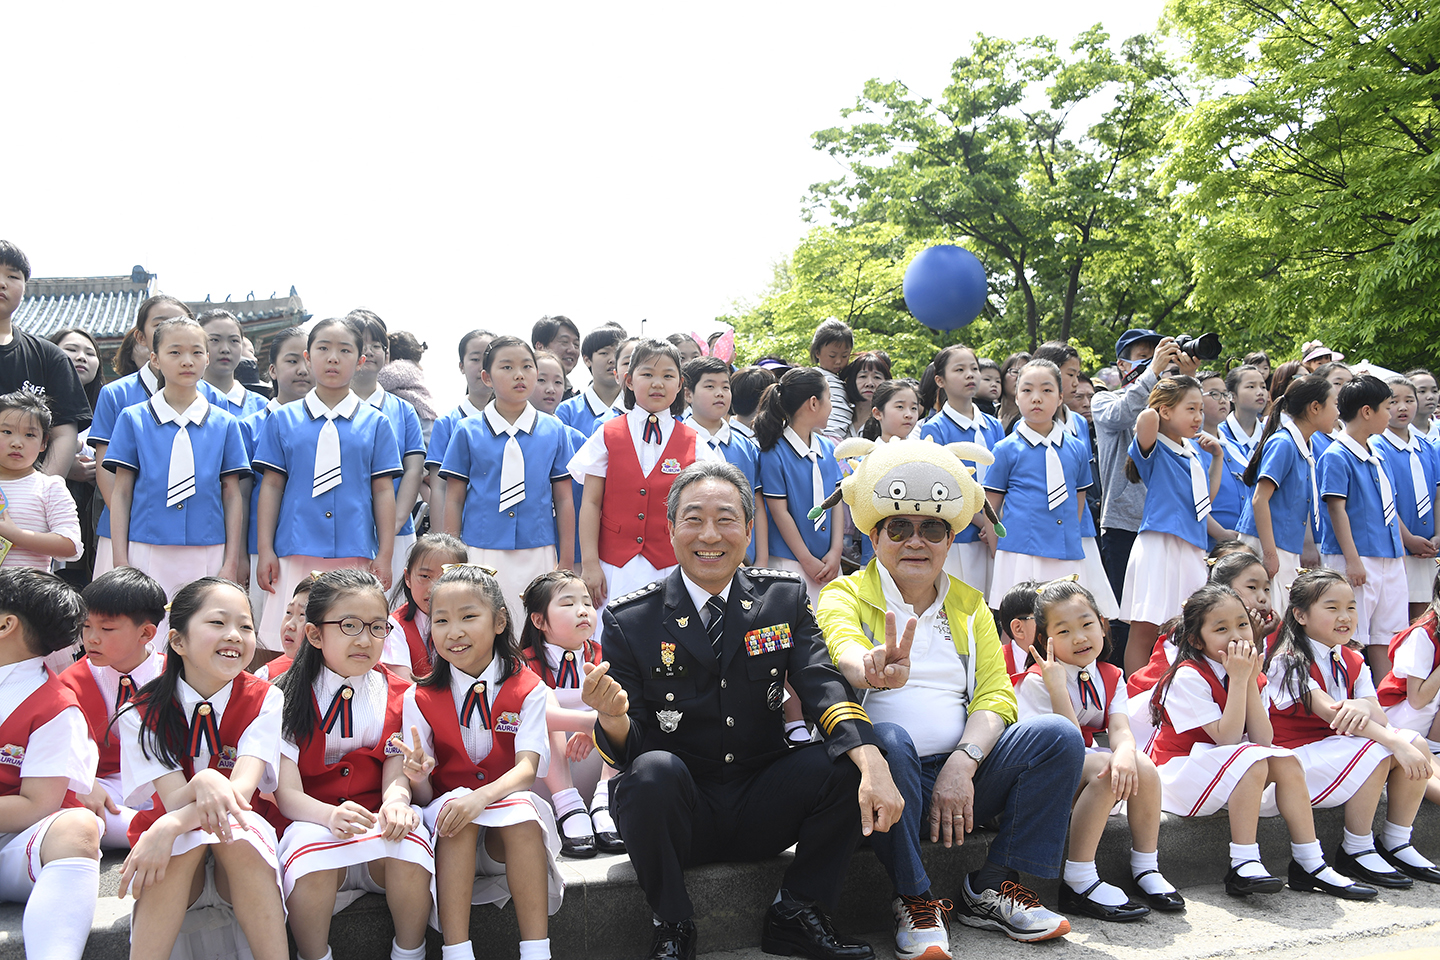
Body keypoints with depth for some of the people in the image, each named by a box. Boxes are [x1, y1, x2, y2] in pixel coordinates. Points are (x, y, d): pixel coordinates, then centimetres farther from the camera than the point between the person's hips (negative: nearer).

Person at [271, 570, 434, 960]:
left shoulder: (397, 696, 5)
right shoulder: (287, 696, -2)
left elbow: (396, 776, -2)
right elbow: (287, 793, -10)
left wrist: (396, 802, -28)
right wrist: (330, 815, -32)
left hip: (379, 832, 2)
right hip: (312, 822, -1)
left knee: (409, 840, -31)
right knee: (310, 847, -34)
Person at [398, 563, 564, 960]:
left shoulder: (527, 689, -2)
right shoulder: (421, 698, 1)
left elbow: (527, 769, -15)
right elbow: (424, 798, -2)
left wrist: (482, 796, -35)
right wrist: (418, 776, -27)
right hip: (449, 821, 1)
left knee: (521, 809, -32)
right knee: (454, 801, -31)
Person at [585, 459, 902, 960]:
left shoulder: (785, 598, 2)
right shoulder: (629, 620, -5)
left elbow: (822, 685, -12)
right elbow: (628, 748, -7)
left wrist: (872, 762, -32)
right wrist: (613, 716, -33)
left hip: (762, 808, 2)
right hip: (677, 812, -2)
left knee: (844, 762, -21)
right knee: (653, 770, -32)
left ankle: (796, 916, 1)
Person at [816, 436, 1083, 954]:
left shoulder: (969, 606, 16)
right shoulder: (845, 596, 3)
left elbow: (996, 694, 4)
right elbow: (845, 650, -21)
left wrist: (962, 763, -16)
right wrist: (875, 670, -47)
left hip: (961, 776, 4)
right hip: (892, 775, -4)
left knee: (1059, 736, -16)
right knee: (887, 738, -35)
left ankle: (990, 889, -6)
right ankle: (915, 900, -17)